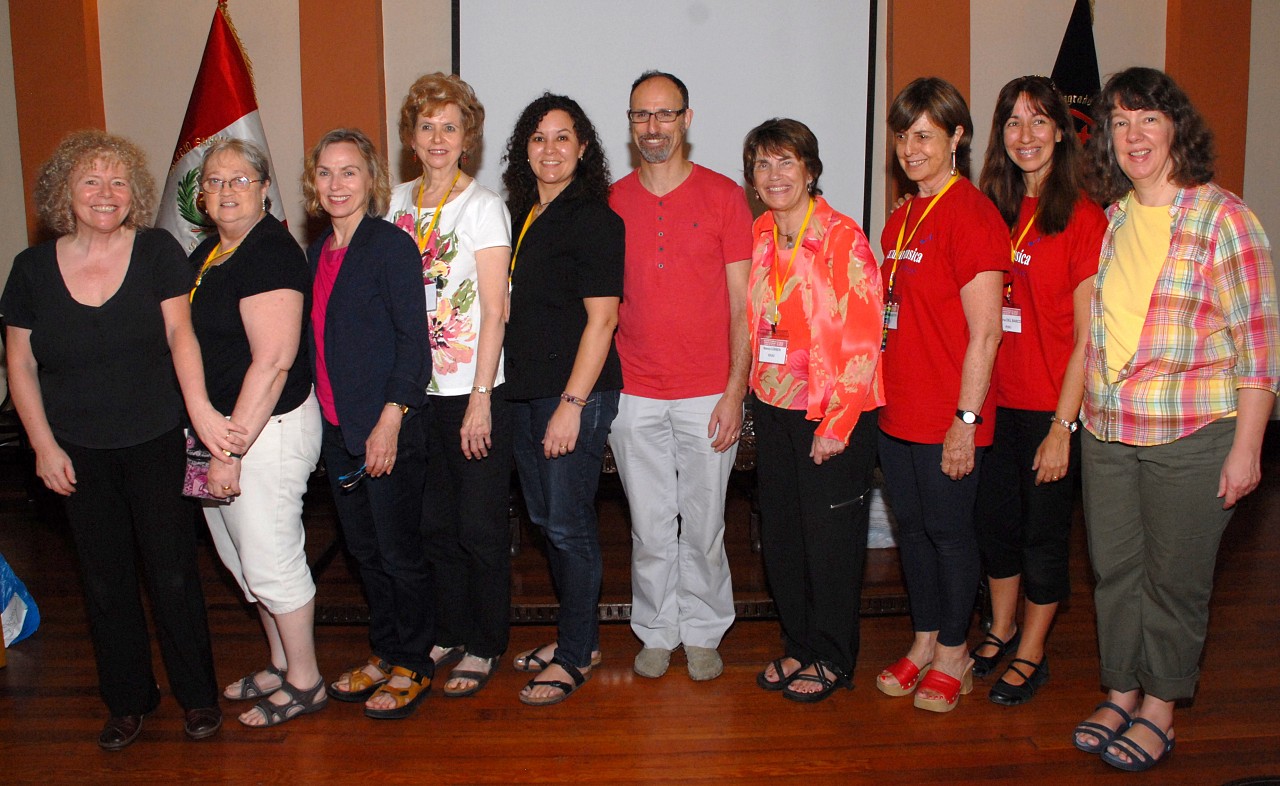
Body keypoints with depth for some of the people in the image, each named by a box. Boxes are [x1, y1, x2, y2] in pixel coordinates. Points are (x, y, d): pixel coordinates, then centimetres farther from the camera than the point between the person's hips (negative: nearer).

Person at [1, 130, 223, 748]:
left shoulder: (157, 251, -4)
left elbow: (179, 332, -9)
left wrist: (200, 407, -24)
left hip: (156, 442, -2)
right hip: (80, 453, 2)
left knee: (171, 571, 3)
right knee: (105, 580, 11)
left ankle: (197, 695, 22)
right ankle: (127, 701, 28)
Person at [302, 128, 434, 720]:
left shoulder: (391, 245, -10)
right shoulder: (318, 253, 12)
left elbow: (413, 341, -14)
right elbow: (320, 343, 16)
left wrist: (391, 419, -19)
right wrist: (319, 418, 11)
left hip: (388, 428, -7)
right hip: (336, 427, 7)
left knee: (400, 552, 4)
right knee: (364, 548, 16)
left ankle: (413, 666, 20)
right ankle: (383, 654, 31)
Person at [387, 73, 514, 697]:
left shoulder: (483, 207, -6)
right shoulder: (399, 202, 9)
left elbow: (494, 311, -10)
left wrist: (480, 398, -15)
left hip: (473, 389, -5)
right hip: (414, 388, 5)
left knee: (480, 526, 3)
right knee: (434, 522, 14)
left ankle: (484, 646, 19)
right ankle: (449, 633, 30)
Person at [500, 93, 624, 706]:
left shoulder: (594, 219, -9)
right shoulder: (521, 217, 13)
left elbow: (601, 317, -14)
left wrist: (572, 404, -18)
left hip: (576, 392, -8)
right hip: (524, 390, 8)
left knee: (569, 524, -1)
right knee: (546, 519, 14)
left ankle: (574, 656, 14)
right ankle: (579, 637, 29)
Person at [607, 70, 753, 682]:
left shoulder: (724, 196, 0)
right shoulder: (611, 203, 6)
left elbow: (741, 305, -2)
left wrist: (734, 391, -8)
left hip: (708, 395, -1)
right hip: (633, 396, 2)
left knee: (703, 526, 8)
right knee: (650, 527, 10)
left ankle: (702, 632, 26)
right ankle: (656, 631, 27)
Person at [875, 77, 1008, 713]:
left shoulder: (971, 215, -13)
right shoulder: (901, 218, 12)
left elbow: (984, 334, -16)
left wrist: (966, 419, -18)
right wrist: (883, 393, 13)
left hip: (947, 417, -8)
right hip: (897, 410, 8)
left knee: (948, 529, 5)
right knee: (911, 526, 16)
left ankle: (954, 655, 23)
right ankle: (924, 642, 32)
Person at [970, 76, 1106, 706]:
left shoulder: (1083, 218, -11)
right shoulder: (995, 212, 7)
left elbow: (1086, 339, -12)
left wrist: (1062, 425, -14)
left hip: (1050, 406, -5)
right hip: (997, 400, 5)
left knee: (1044, 531, 8)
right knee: (995, 519, 16)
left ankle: (1030, 654, 26)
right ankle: (1000, 632, 36)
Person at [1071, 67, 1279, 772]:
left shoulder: (1221, 217, -8)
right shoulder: (1110, 218, 8)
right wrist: (1082, 417, 10)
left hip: (1191, 436, -5)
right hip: (1106, 432, 5)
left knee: (1174, 578, 7)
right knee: (1113, 570, 13)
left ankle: (1159, 711, 25)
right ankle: (1120, 693, 31)